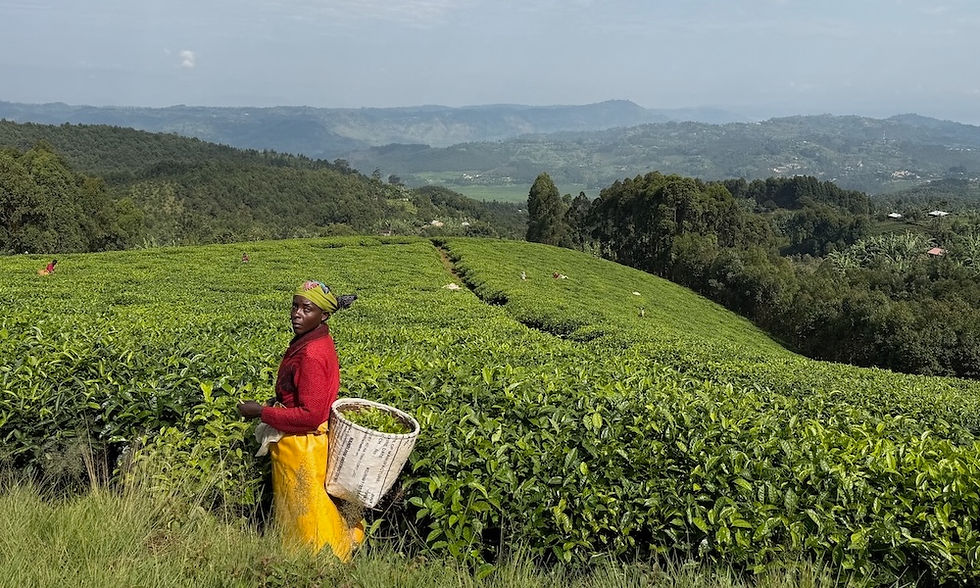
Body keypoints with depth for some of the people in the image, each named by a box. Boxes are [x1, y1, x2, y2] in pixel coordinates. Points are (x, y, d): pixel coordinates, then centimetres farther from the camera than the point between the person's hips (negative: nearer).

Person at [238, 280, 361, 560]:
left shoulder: (312, 354, -28)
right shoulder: (316, 341, 3)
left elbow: (309, 416, -27)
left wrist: (261, 412, -18)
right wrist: (274, 405, 4)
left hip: (301, 447, -10)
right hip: (302, 443, 10)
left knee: (304, 516, 7)